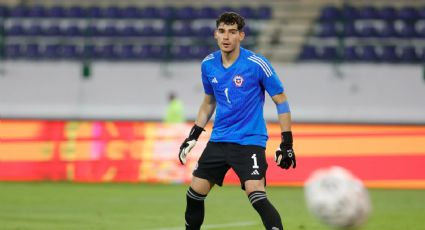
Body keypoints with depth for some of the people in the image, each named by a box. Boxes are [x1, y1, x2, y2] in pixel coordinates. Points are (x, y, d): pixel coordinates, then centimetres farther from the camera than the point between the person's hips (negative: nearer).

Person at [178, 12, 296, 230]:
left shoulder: (256, 64, -13)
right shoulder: (208, 64, 3)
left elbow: (281, 101, -7)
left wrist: (287, 142, -11)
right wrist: (193, 135, 15)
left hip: (250, 141, -6)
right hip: (218, 140, 6)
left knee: (257, 196, -23)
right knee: (195, 193, 7)